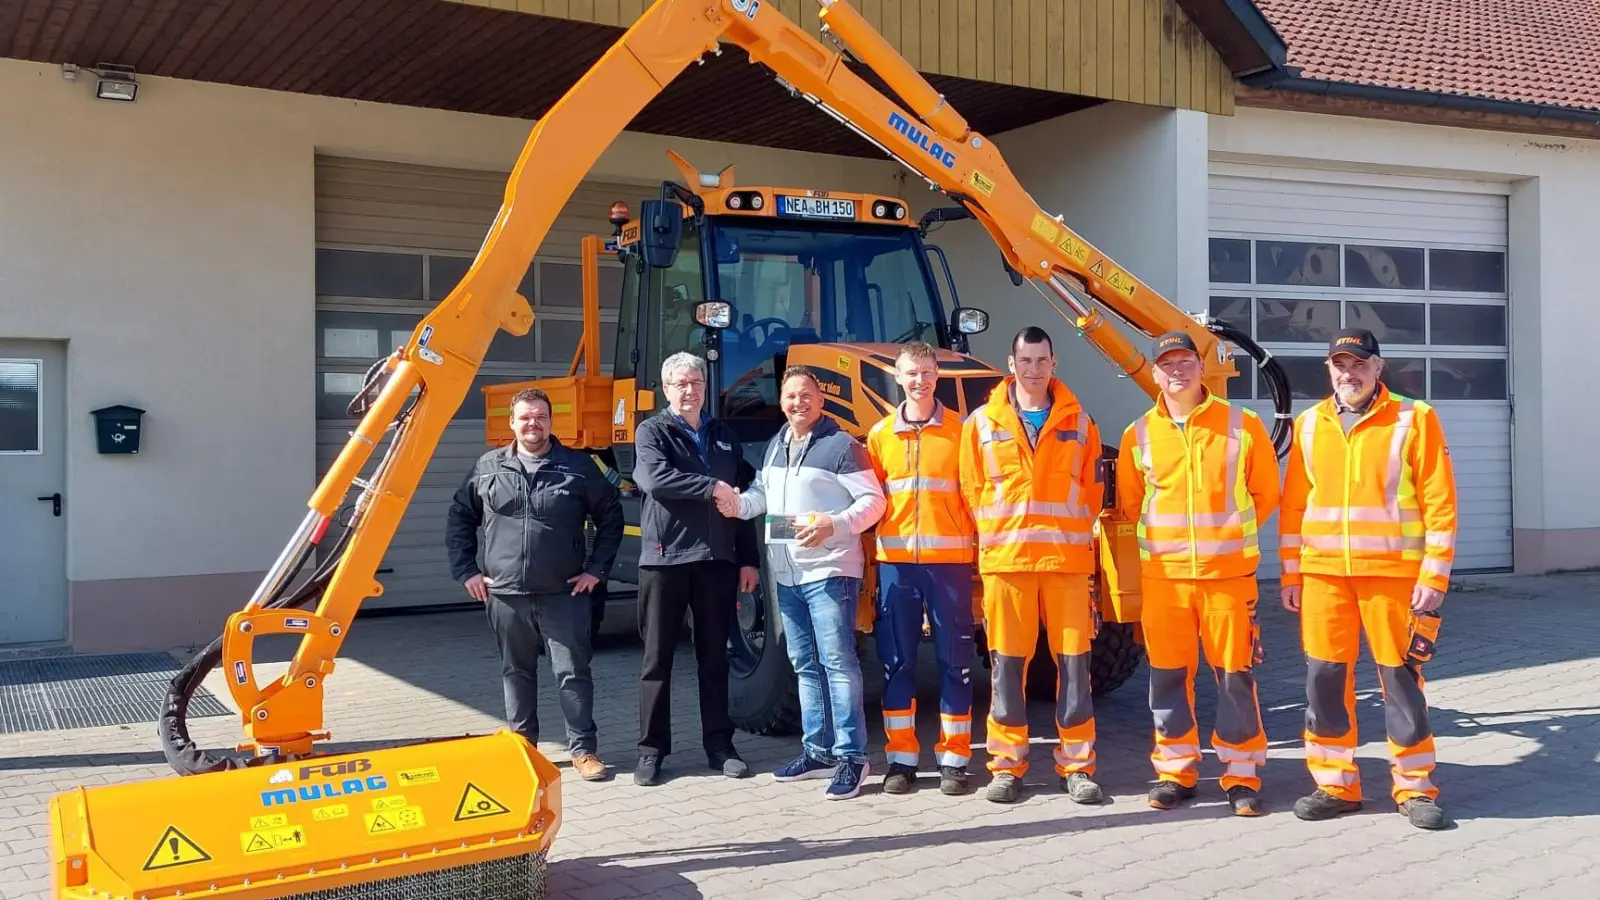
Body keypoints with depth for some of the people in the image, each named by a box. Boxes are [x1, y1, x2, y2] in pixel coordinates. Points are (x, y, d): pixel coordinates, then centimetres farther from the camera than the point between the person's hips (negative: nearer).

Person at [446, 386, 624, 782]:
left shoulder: (578, 466, 1)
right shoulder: (488, 467, 5)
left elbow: (611, 517, 7)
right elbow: (459, 518, 13)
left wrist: (596, 569, 1)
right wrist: (466, 570, 5)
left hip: (563, 593, -2)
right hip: (505, 594, 2)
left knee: (573, 671, -1)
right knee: (517, 672, 12)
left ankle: (583, 748, 8)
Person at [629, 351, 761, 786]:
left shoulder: (724, 436, 15)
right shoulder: (652, 431, 2)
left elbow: (741, 500, 15)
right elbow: (656, 479, -19)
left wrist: (747, 559, 10)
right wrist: (711, 487, -17)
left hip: (716, 560, 4)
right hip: (664, 559, -4)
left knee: (715, 657, 10)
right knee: (658, 657, 2)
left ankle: (719, 745, 18)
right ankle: (651, 749, 9)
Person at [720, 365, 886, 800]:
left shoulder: (841, 445, -8)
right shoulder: (774, 446, 16)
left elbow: (873, 501, -11)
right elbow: (762, 492, 25)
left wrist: (833, 526, -25)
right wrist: (738, 504, 3)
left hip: (830, 571, -8)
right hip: (787, 575, 8)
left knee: (838, 662, -9)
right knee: (805, 664, 14)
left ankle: (851, 757, -4)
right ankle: (817, 751, 23)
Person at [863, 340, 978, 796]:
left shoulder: (959, 430, 3)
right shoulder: (880, 434, 10)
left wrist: (975, 543, -6)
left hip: (949, 560, -2)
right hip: (895, 561, 2)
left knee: (954, 660, 2)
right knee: (897, 661, 5)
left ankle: (954, 759, 11)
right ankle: (901, 759, 14)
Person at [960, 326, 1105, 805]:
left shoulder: (1078, 421, 8)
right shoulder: (983, 422, 6)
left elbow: (1093, 488, 12)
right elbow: (972, 488, 9)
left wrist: (1071, 532, 7)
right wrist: (996, 533, 4)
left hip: (1067, 559, 1)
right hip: (1005, 559, 0)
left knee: (1074, 662, 2)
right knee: (1007, 664, 3)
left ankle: (1077, 766, 12)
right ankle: (1007, 765, 13)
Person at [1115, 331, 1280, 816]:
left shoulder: (1243, 426, 0)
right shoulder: (1139, 435, 5)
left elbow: (1265, 493, 9)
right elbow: (1129, 503, 16)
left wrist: (1230, 534, 11)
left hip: (1228, 572, -1)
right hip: (1163, 575, 2)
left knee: (1234, 676, 2)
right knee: (1168, 676, 6)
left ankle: (1242, 776, 13)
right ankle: (1174, 772, 18)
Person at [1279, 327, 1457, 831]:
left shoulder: (1414, 420, -1)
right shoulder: (1309, 425, 9)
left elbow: (1439, 503, -4)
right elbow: (1293, 505, 11)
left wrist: (1434, 575, -9)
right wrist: (1290, 574, 7)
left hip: (1394, 573, -3)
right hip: (1323, 575, 3)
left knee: (1401, 680, 3)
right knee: (1325, 679, 4)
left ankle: (1414, 788, 16)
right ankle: (1334, 784, 17)